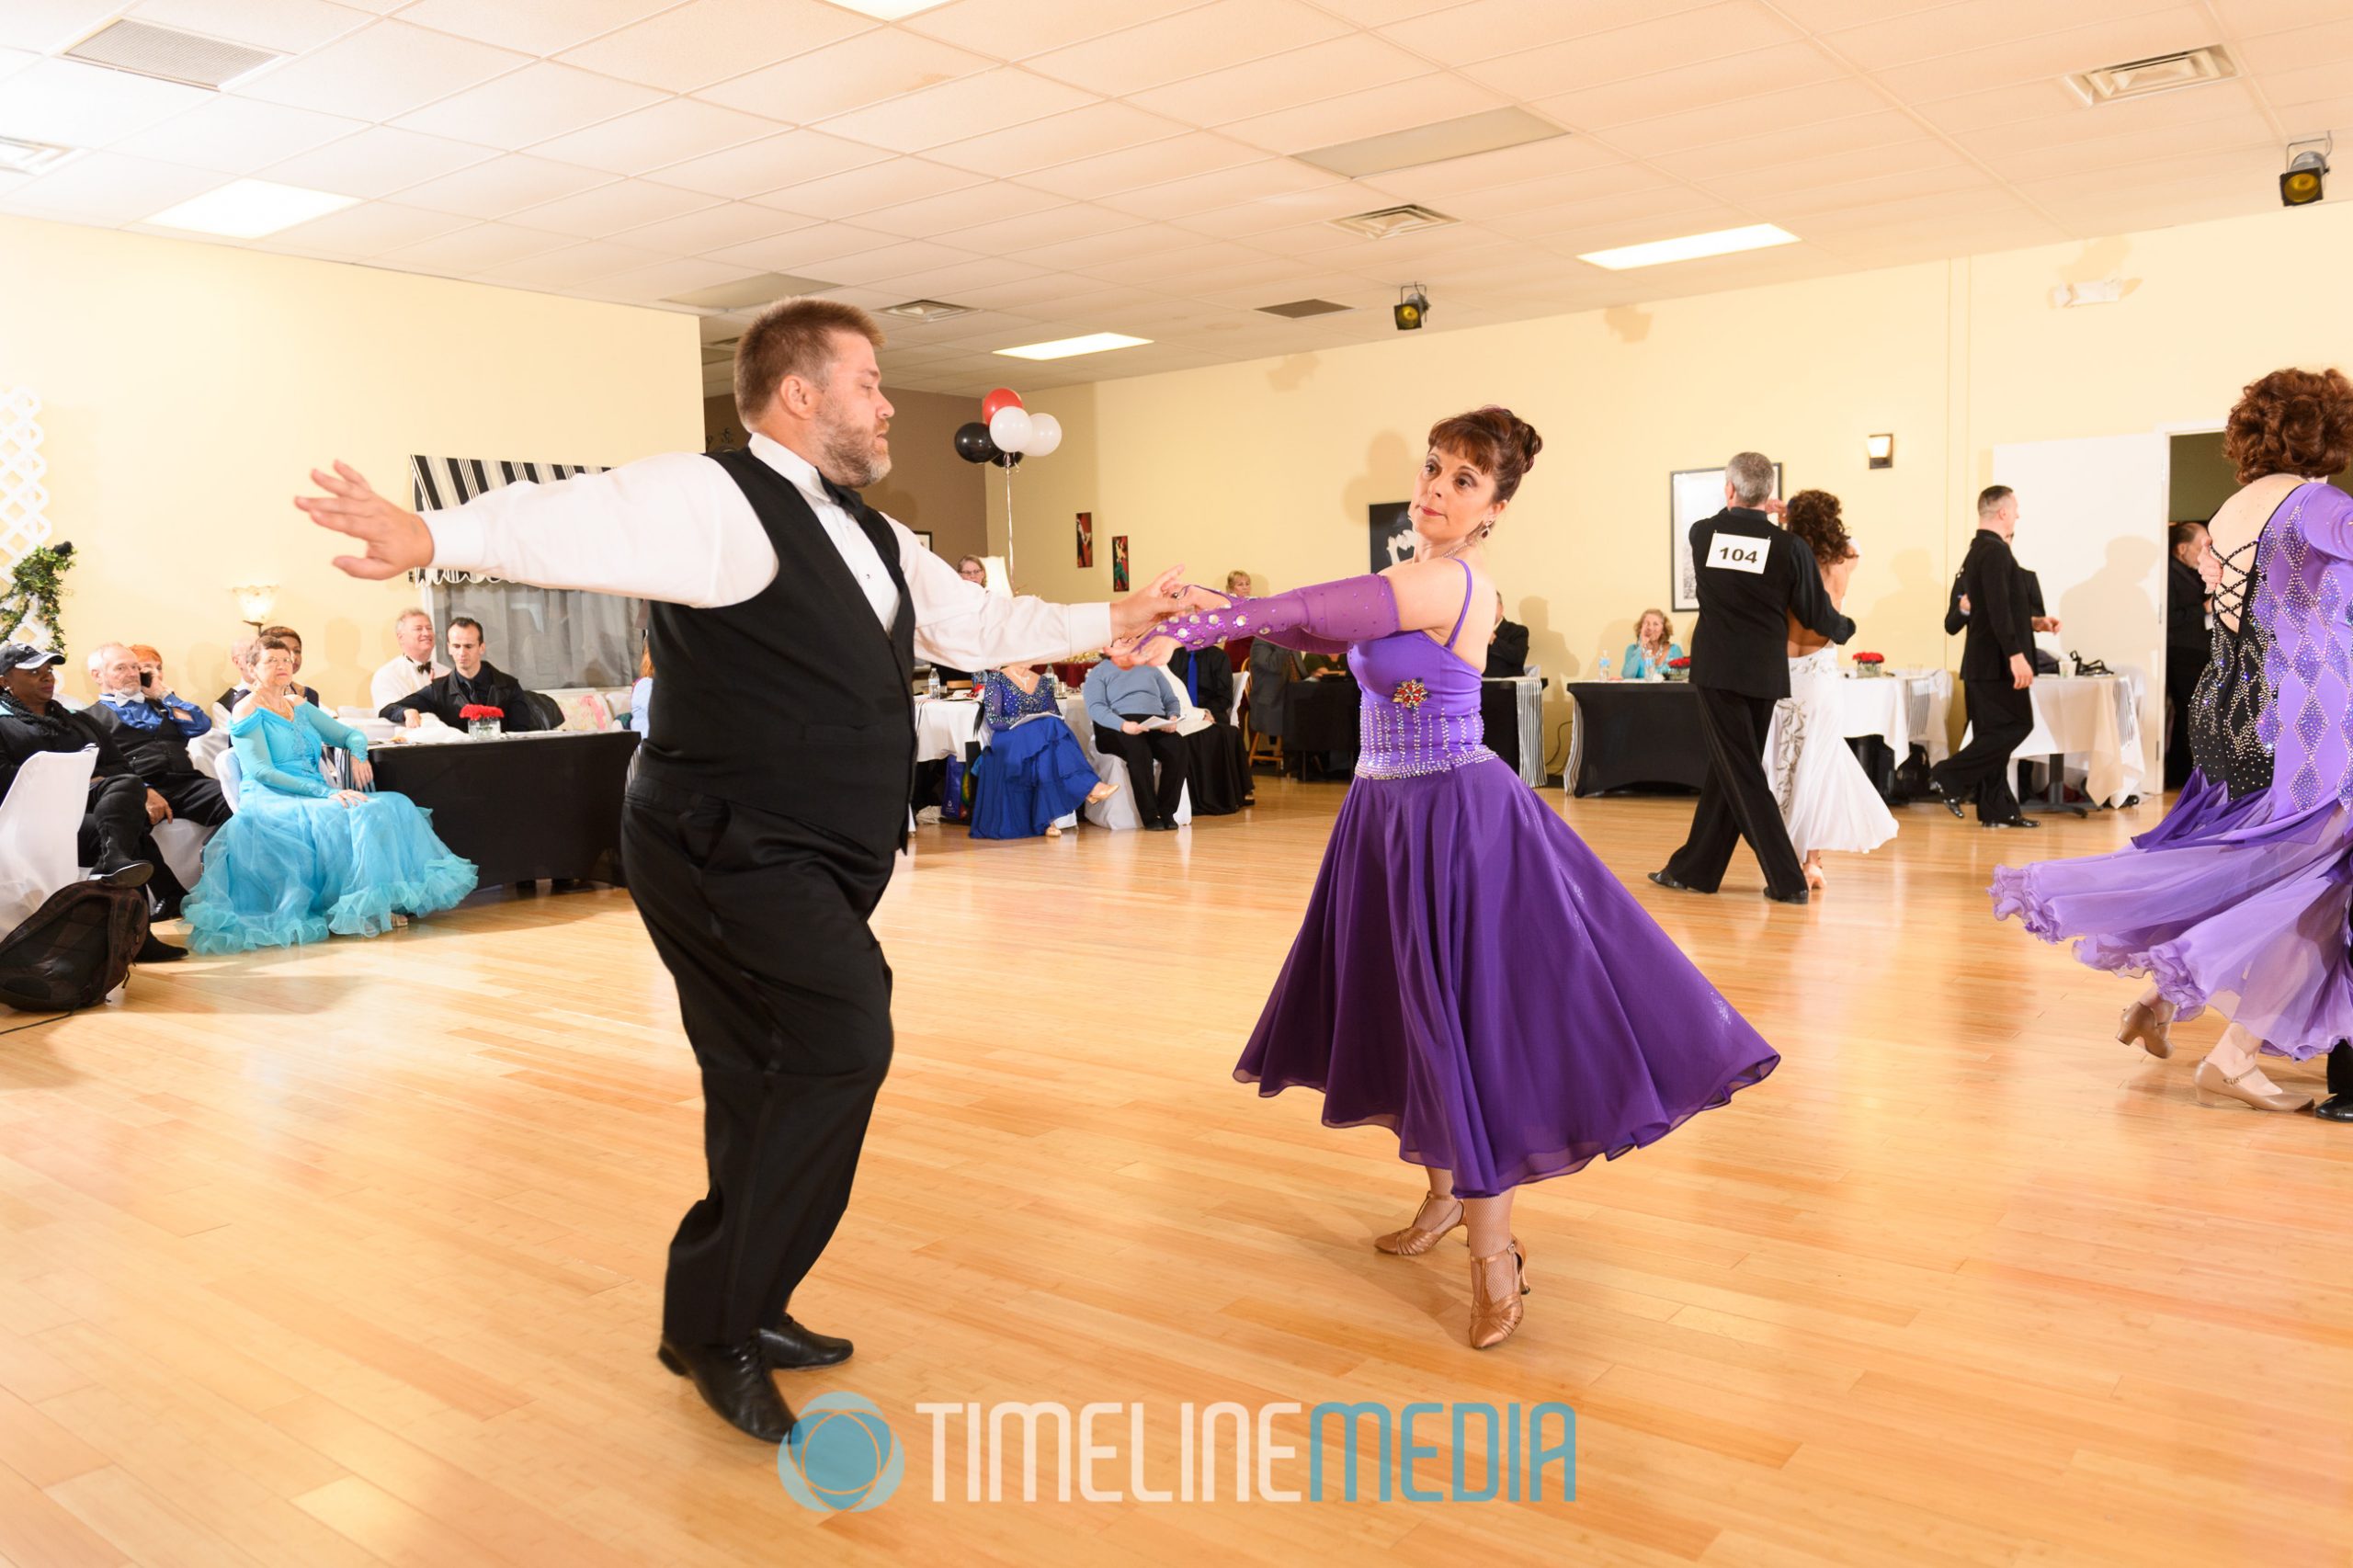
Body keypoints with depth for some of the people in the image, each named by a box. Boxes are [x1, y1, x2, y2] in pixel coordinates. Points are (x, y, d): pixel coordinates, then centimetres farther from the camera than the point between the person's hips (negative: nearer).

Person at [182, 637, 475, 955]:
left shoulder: (299, 706, 19)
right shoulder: (248, 712, -2)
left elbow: (350, 734, 22)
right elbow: (262, 772, -13)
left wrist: (358, 754, -5)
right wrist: (325, 792, -24)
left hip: (312, 796, 7)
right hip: (270, 801, -7)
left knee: (393, 806, -17)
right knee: (349, 817, -34)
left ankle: (397, 897, -21)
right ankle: (364, 908, -31)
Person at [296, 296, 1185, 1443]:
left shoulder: (871, 540, 18)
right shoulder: (715, 500, -11)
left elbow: (979, 624, 30)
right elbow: (586, 521, -29)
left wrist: (1108, 622, 34)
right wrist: (437, 536, -47)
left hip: (809, 870, 9)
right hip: (732, 852, -9)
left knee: (782, 1087, 15)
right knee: (841, 1039, -21)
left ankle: (737, 1314, 34)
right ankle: (715, 1325, -5)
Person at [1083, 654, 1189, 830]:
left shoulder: (1150, 669, 25)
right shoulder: (1098, 672, 12)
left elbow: (1171, 700, 20)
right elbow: (1095, 707, -4)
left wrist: (1173, 717, -5)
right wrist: (1123, 725, -23)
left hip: (1157, 725, 4)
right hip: (1116, 728, -3)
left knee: (1178, 746, -31)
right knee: (1138, 749, -39)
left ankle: (1167, 812, -24)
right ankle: (1150, 815, -33)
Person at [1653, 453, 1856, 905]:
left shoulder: (1702, 533, -3)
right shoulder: (1790, 548, -6)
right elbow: (1818, 616, 3)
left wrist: (1743, 511, 33)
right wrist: (1845, 628, 23)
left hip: (1717, 670, -2)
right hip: (1764, 675, 2)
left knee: (1741, 775, 2)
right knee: (1726, 771, 14)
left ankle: (1787, 880, -2)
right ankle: (1693, 869, 23)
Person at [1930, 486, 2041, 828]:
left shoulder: (1977, 551, 16)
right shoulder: (1995, 552, -15)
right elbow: (1998, 609, -23)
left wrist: (2030, 622, 26)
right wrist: (2016, 654, -25)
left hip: (1982, 661, 10)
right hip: (1998, 660, -10)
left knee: (1993, 734, 10)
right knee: (2017, 725, -6)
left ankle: (1996, 809, 12)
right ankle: (1951, 775, -7)